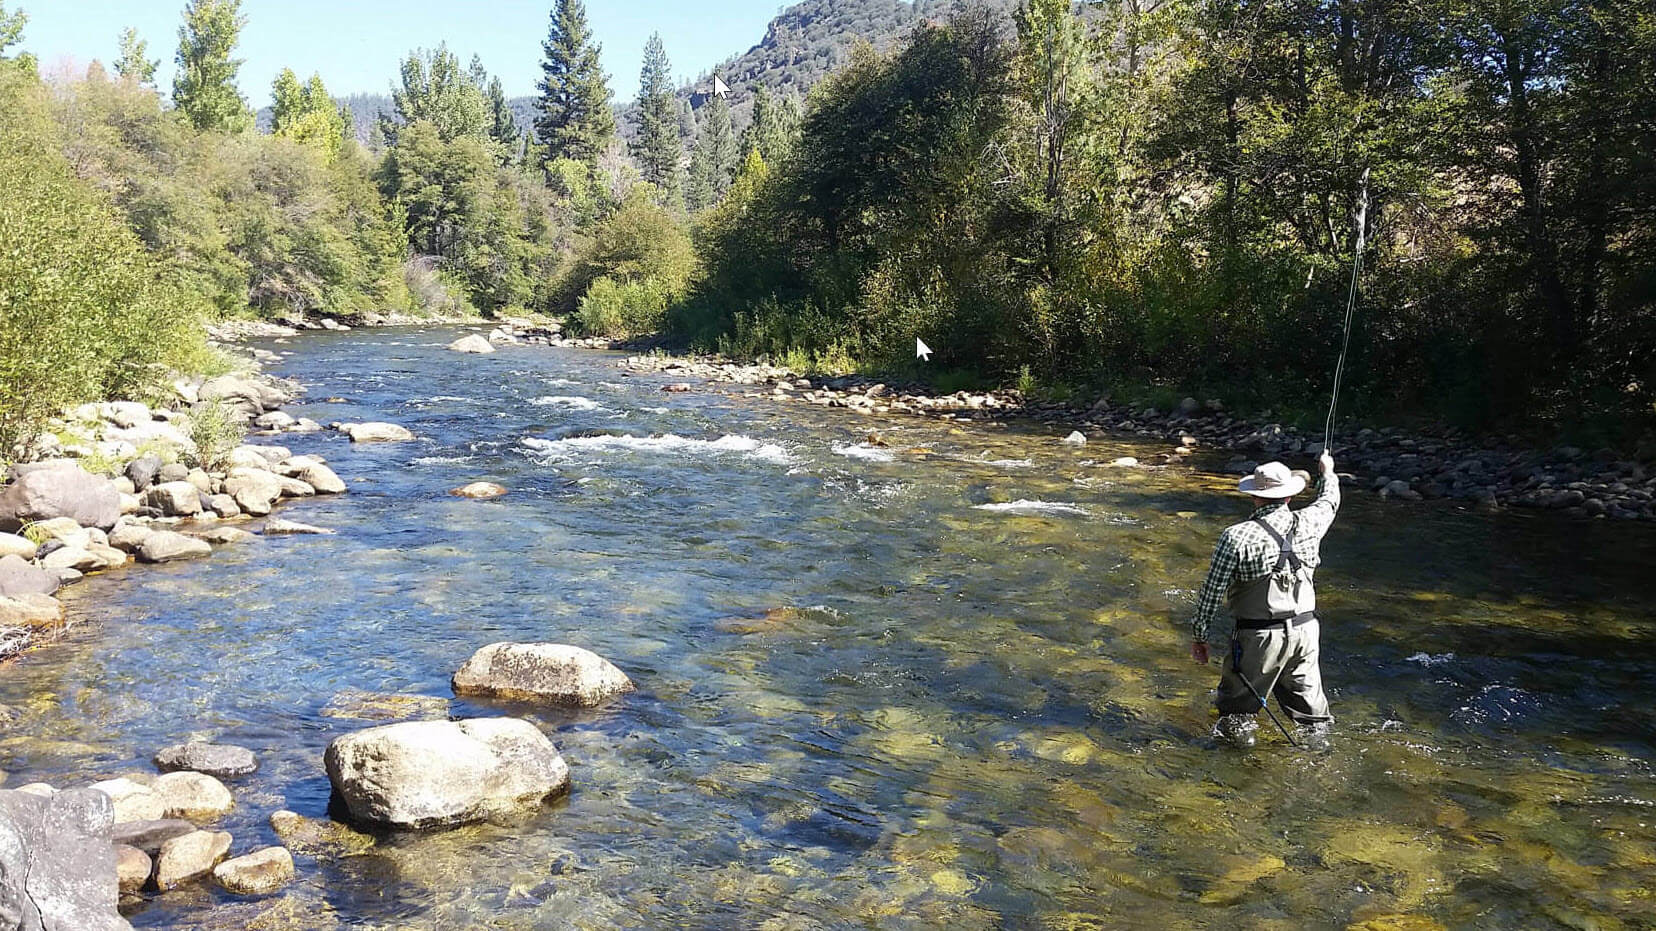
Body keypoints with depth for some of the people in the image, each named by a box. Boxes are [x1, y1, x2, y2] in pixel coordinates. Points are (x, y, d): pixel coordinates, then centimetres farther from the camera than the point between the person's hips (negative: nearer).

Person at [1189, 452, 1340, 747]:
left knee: (1238, 702, 11)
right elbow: (1329, 502, 24)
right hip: (1304, 631, 5)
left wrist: (1198, 635, 0)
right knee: (1307, 697, 20)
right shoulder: (1308, 523, -2)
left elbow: (1212, 592, -12)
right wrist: (1327, 472, 44)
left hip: (1260, 636, -5)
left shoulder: (1237, 537, -15)